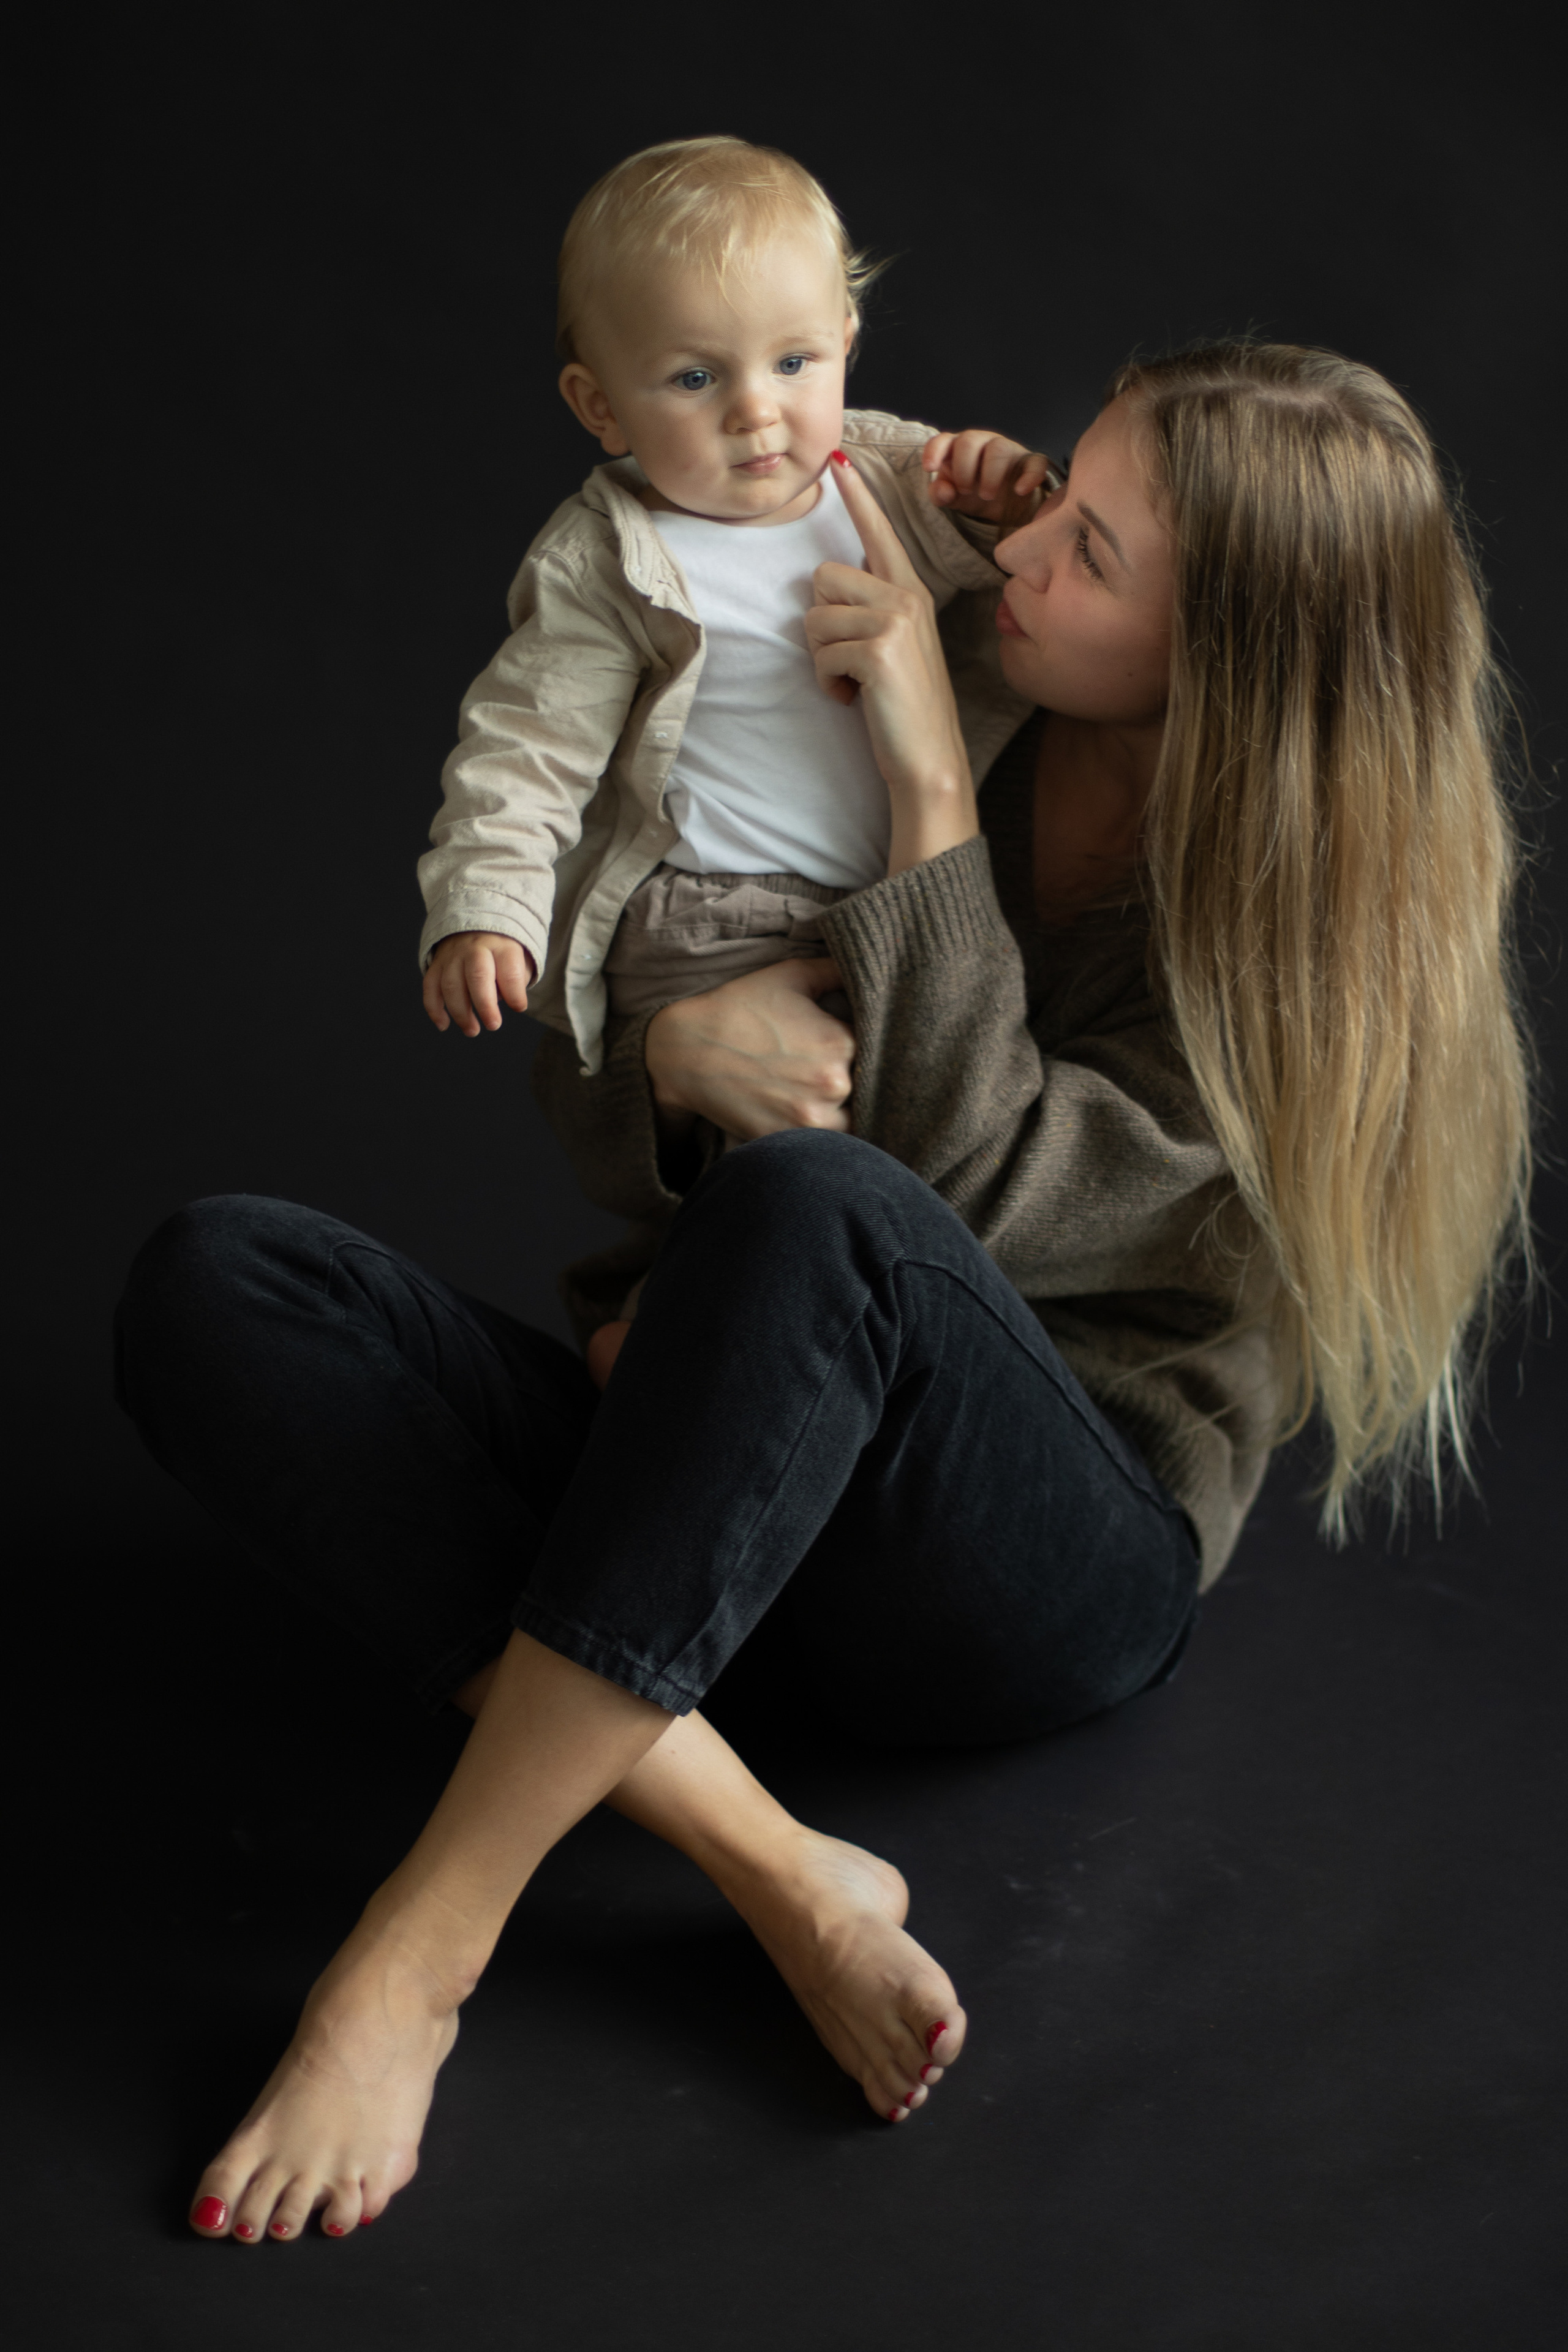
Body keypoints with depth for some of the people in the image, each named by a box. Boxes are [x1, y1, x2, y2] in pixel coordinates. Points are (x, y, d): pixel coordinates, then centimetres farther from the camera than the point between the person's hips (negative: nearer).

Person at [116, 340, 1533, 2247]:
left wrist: (929, 783, -16)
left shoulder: (1319, 925, -6)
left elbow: (967, 1188, -18)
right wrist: (677, 1047, -14)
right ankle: (776, 1876, -30)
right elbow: (601, 1109, 11)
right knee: (210, 1283, -19)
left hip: (1065, 1572, -6)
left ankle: (417, 1951, -33)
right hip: (755, 1492, 6)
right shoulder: (997, 732, 9)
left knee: (817, 1210, -40)